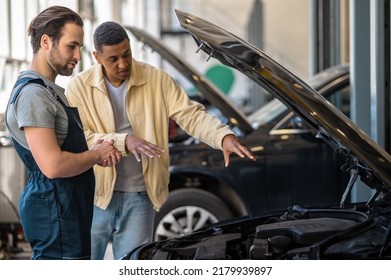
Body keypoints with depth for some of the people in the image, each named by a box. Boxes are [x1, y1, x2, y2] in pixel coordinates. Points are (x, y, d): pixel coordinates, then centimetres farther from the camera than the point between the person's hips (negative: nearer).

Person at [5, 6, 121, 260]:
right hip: (54, 210, -11)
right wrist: (96, 155, -9)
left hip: (70, 208, 11)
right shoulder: (33, 94, -17)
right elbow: (53, 166, -26)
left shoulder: (54, 91, 16)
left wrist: (100, 151, 4)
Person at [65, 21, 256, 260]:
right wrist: (125, 141, -26)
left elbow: (191, 114, -6)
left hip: (139, 197, 1)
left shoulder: (157, 80, -1)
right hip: (95, 195, -1)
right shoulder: (79, 87, -5)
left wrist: (225, 137, -25)